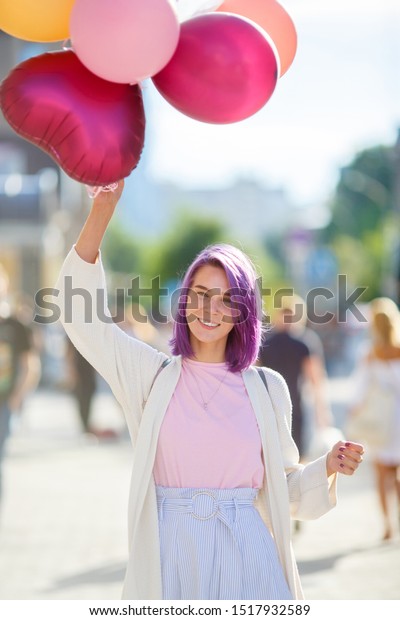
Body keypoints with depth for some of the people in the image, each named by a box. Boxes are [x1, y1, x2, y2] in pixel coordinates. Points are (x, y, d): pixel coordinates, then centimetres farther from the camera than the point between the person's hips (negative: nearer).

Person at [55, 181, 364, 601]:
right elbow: (80, 312, -7)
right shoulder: (152, 374, 3)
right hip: (171, 554, -1)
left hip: (247, 555, 1)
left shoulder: (267, 388, 7)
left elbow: (284, 488, 13)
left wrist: (327, 467, -9)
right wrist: (103, 208, -16)